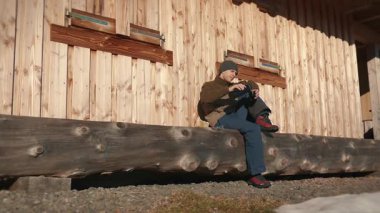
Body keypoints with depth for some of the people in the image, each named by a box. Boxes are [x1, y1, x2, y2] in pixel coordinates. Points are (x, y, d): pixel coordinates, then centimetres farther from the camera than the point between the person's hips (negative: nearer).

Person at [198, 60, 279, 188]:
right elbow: (205, 97, -20)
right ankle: (255, 175, -32)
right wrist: (229, 89, -28)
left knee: (248, 88, 1)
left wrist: (255, 90, -12)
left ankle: (261, 117, -23)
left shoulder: (232, 87, 27)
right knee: (254, 129, -30)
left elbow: (250, 84, 14)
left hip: (236, 117, 7)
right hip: (221, 120, -7)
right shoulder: (209, 86, 6)